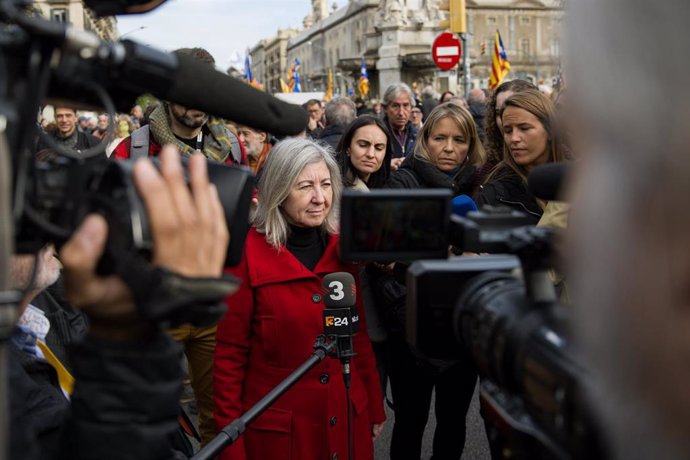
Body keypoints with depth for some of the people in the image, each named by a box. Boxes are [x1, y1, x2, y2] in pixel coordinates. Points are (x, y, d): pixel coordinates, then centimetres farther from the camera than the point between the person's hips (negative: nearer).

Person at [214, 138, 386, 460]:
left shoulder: (341, 248, 1)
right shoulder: (248, 254, -13)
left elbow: (358, 333, 10)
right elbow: (230, 354, -9)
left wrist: (375, 406, 12)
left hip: (347, 419, 4)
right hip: (277, 427, -4)